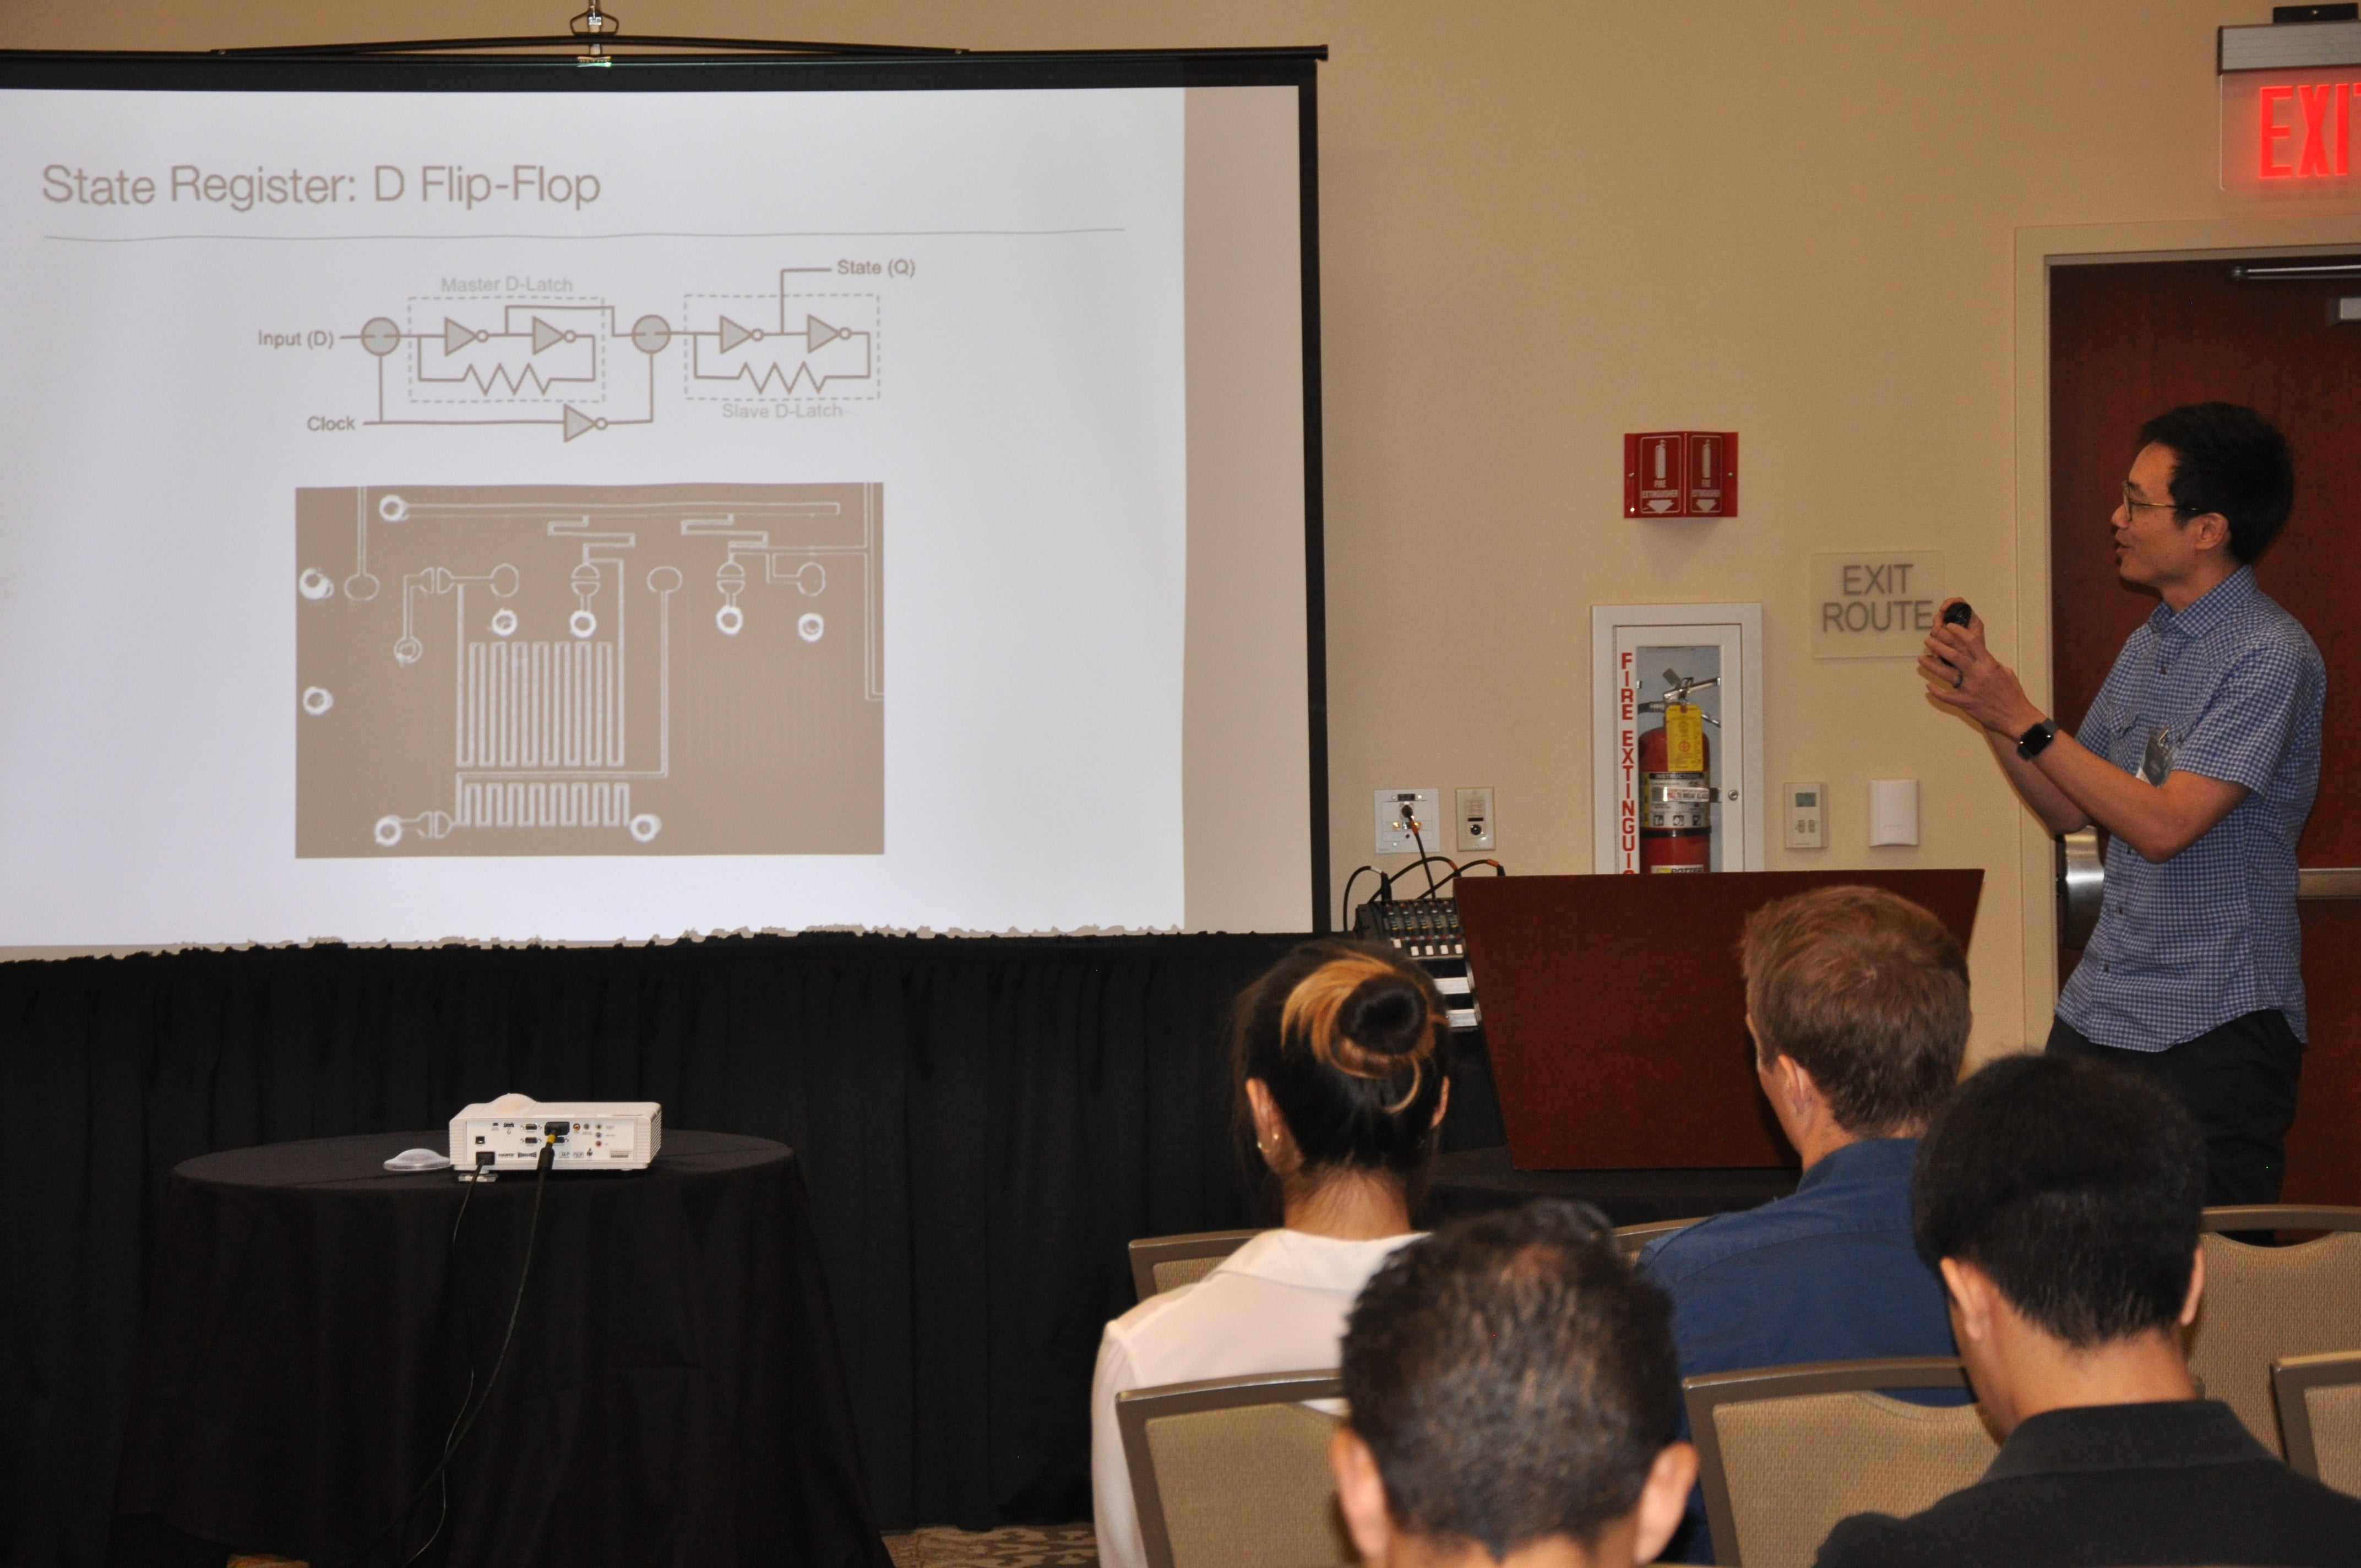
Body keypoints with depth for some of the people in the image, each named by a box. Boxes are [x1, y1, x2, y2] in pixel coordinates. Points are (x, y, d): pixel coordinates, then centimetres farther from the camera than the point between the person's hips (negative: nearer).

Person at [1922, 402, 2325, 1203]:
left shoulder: (2270, 656, -14)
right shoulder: (2149, 644, 14)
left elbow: (2164, 824, -20)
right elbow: (2070, 810, 18)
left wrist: (2021, 717, -16)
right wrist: (1985, 700, 4)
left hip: (2217, 1025, -8)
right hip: (2100, 1009, 8)